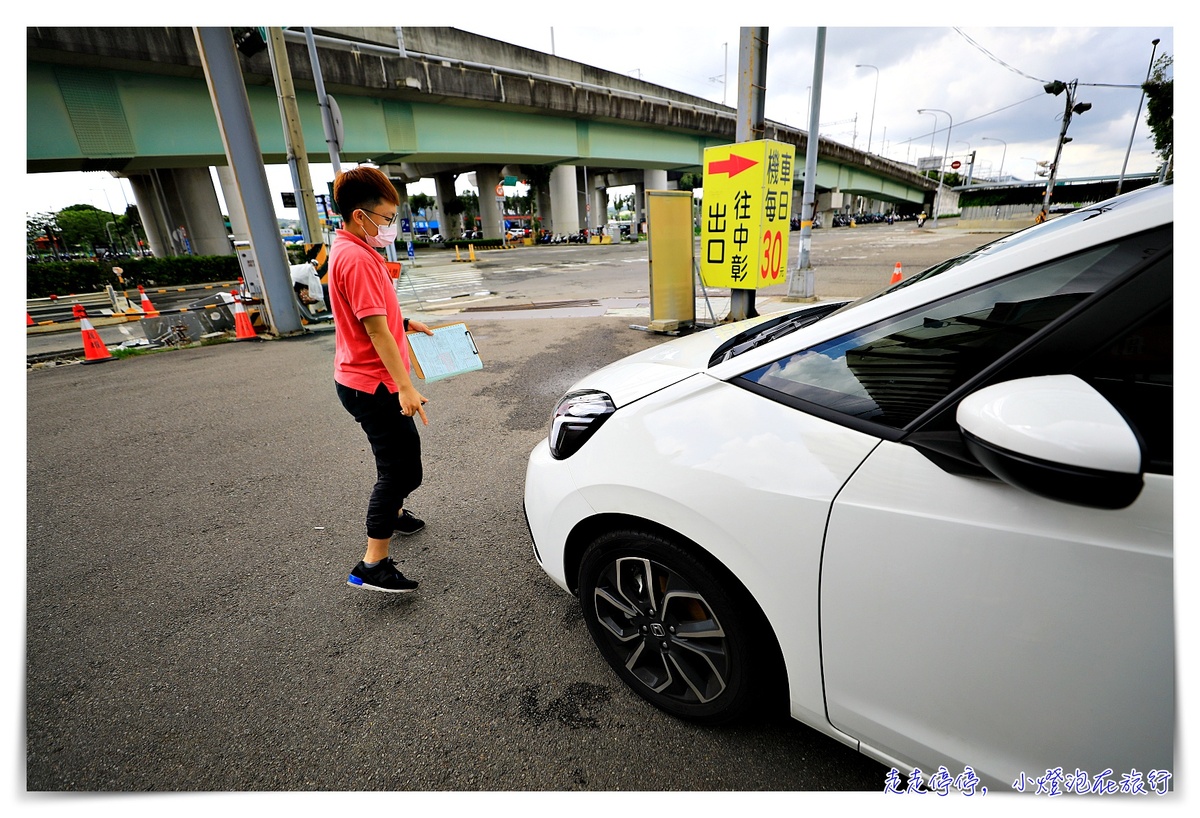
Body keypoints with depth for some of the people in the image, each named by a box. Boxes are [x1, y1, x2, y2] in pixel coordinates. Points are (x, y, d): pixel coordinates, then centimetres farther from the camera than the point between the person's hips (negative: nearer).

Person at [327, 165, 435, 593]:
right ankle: (372, 566, 2)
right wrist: (406, 388, -25)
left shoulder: (351, 249, 12)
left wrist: (405, 323, 17)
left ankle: (391, 514, 45)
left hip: (361, 378, 10)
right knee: (399, 466, -5)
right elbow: (376, 330, -25)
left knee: (403, 449, 24)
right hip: (373, 383, -10)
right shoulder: (356, 258, -21)